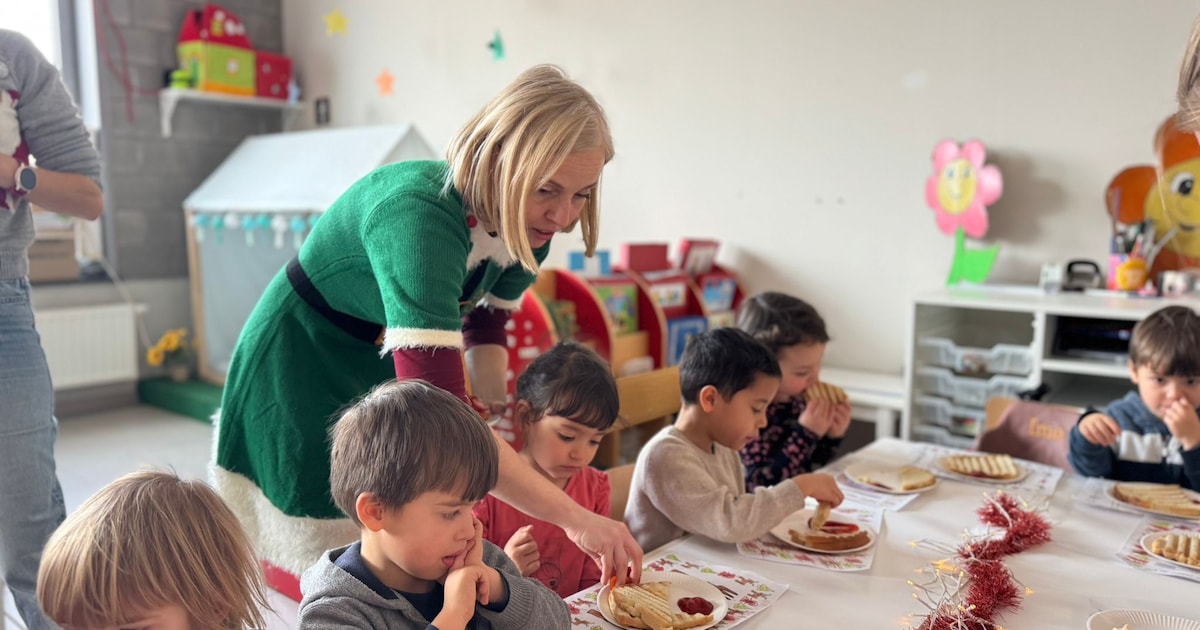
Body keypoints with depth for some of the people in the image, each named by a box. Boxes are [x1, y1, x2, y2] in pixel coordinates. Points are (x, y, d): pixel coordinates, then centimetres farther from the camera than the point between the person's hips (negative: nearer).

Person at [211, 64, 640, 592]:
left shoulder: (526, 223, -13)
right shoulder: (420, 213, -38)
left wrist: (497, 405, -13)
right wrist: (573, 518, -46)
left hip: (390, 369, 7)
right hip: (302, 373, -6)